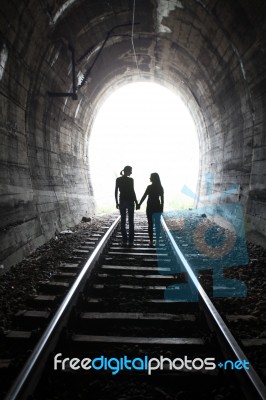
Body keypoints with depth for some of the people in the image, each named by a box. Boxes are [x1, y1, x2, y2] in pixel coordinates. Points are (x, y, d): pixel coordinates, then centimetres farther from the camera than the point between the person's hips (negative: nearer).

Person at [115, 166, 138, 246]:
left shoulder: (118, 180, 2)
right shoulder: (130, 180, -9)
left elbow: (116, 192, 2)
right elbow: (132, 192, -10)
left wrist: (117, 202, 9)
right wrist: (136, 202, -3)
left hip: (122, 201, 3)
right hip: (130, 201, -3)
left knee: (123, 221, 8)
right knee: (131, 221, 5)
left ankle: (124, 240, 7)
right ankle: (131, 241, 5)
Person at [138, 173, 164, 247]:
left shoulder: (150, 187, -11)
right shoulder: (160, 187, 1)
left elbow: (144, 196, -9)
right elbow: (162, 199, 4)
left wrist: (139, 204, 0)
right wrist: (162, 207, 11)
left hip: (150, 207, -3)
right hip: (158, 207, 3)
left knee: (150, 224, 3)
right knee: (157, 224, 8)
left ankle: (151, 241, 3)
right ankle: (157, 241, 10)